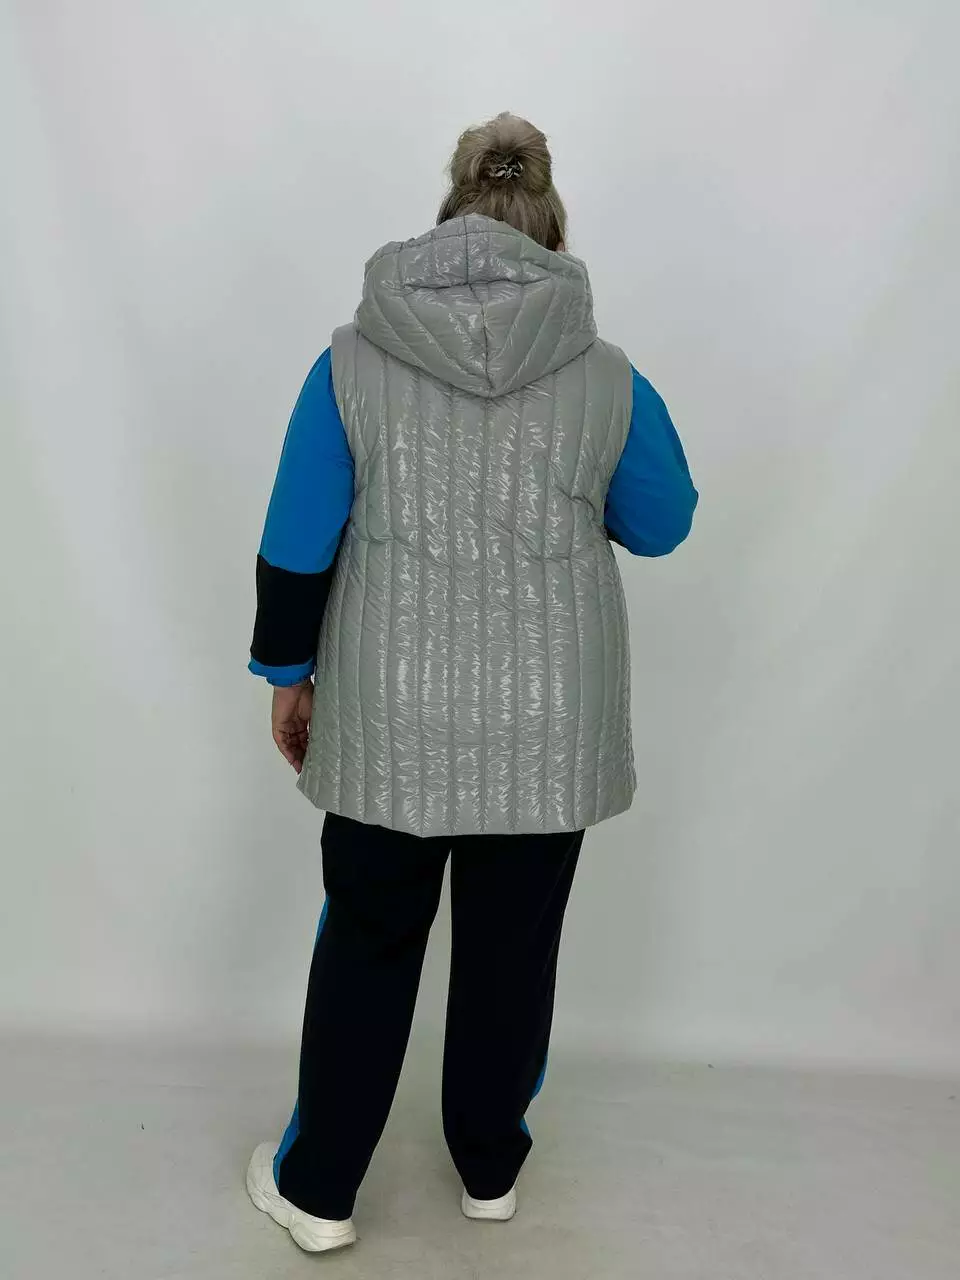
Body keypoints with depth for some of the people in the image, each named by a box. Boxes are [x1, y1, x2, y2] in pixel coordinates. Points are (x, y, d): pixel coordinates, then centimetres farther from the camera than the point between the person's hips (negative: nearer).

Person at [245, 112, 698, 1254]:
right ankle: (490, 1169, 37)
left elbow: (296, 546, -3)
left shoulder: (352, 361, -4)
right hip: (548, 729, 1)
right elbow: (662, 527, 9)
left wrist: (288, 672, 10)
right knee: (512, 946, 17)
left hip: (389, 721, 0)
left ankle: (316, 1187, 30)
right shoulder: (606, 377, -4)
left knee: (367, 942, 16)